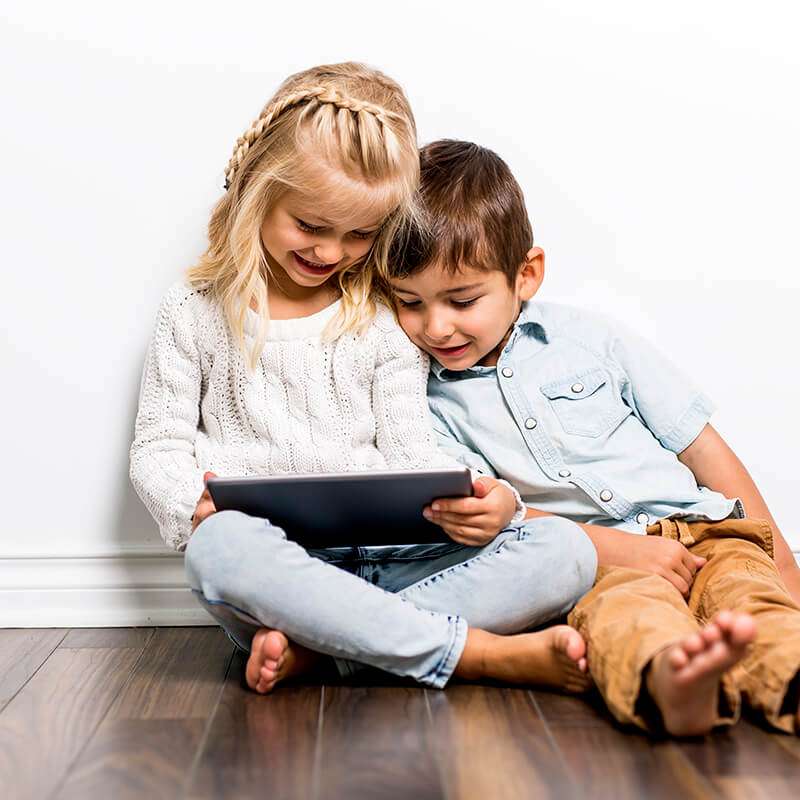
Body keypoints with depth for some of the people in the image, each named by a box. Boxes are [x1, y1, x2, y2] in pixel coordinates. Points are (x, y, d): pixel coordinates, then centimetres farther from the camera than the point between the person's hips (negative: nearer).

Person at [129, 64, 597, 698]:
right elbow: (159, 448, 8)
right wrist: (195, 505, -15)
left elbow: (411, 453, 6)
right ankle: (483, 653, -31)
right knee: (219, 545, -39)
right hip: (275, 564, -1)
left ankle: (319, 646, -29)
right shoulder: (196, 313, 9)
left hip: (392, 560, 2)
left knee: (567, 550, -19)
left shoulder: (387, 321, 10)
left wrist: (485, 501, -17)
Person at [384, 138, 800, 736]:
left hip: (700, 529, 3)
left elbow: (701, 444, 14)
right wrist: (608, 546, -17)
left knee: (748, 590, -29)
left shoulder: (594, 339, 10)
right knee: (623, 608, -36)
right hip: (588, 563, -3)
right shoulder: (433, 401, 8)